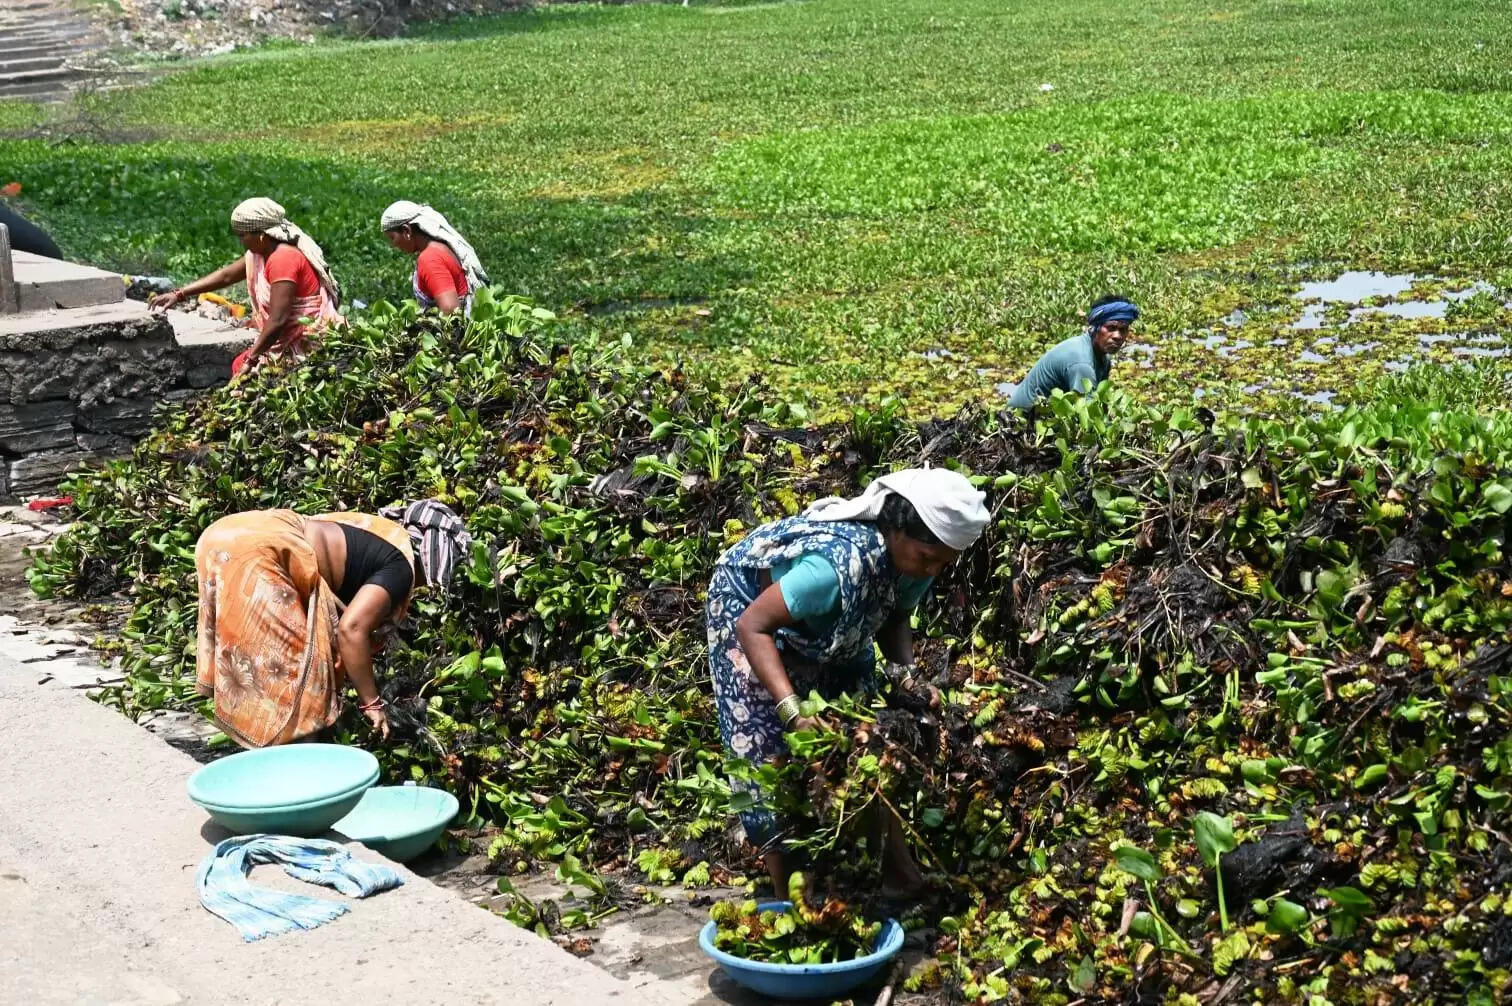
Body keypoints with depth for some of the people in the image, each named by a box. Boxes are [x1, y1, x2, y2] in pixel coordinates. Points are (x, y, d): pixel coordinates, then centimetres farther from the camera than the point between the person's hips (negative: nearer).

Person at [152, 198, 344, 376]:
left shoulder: (283, 259, -22)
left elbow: (277, 321, -26)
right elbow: (226, 276, 17)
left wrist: (250, 359, -20)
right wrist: (179, 294, 12)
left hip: (309, 343, -9)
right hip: (292, 338, 9)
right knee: (238, 366, 9)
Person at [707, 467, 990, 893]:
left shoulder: (912, 557, -21)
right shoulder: (838, 564, -44)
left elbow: (894, 617, -2)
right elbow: (753, 626, -40)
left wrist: (907, 672, -21)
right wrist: (793, 712, -48)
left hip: (829, 625, 7)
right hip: (749, 608, -7)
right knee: (773, 751, -9)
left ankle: (905, 881, 16)